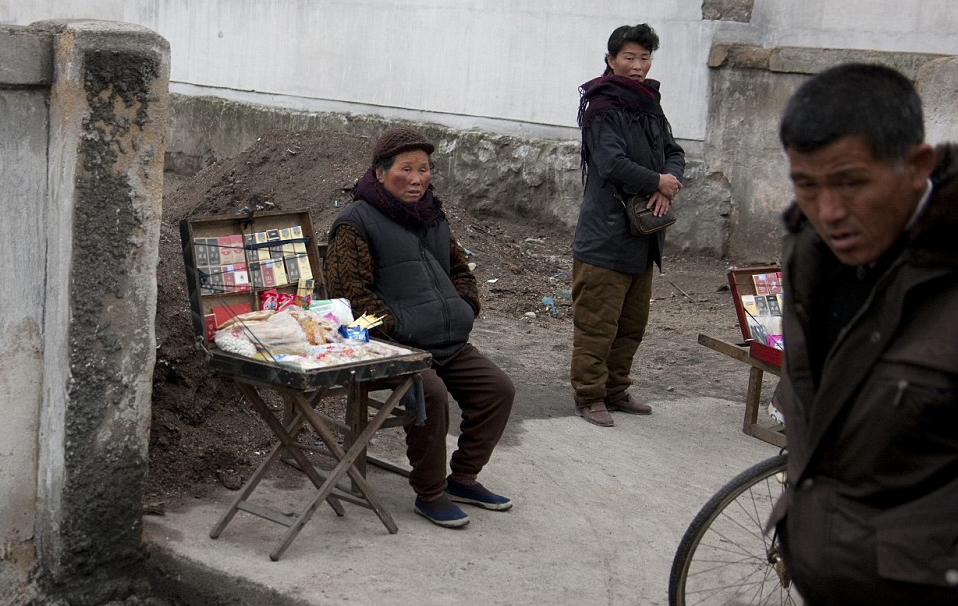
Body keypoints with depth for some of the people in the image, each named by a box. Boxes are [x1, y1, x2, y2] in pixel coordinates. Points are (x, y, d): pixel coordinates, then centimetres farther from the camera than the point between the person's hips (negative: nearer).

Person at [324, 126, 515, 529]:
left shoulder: (433, 216, 19)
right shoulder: (357, 222, -6)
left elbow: (460, 268, 30)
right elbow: (349, 291, -14)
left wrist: (464, 310, 11)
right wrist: (397, 327, -18)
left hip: (450, 343, 8)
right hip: (394, 346, -8)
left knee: (498, 389, -3)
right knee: (432, 393, -31)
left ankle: (463, 478, 14)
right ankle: (429, 494, -12)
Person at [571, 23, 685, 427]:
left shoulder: (650, 106, 15)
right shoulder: (603, 108, -11)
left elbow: (674, 154, 14)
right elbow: (612, 165, -22)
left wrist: (667, 186, -8)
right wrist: (658, 181, -11)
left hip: (642, 239, 9)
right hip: (605, 237, -9)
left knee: (632, 324, 16)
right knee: (597, 323, -3)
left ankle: (615, 390, 27)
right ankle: (589, 396, 6)